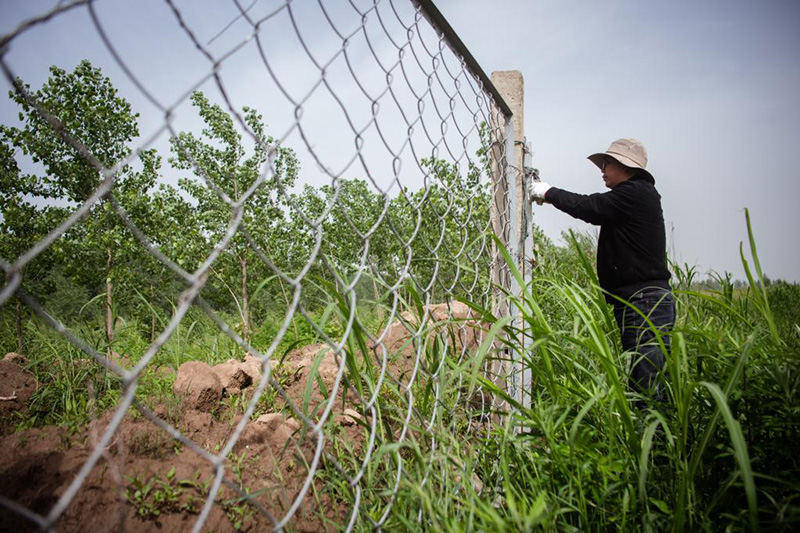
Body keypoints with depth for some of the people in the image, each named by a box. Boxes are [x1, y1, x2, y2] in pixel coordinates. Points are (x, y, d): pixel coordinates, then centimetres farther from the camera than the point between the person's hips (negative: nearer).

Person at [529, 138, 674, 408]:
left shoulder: (637, 192, -8)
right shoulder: (633, 196, 23)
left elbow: (588, 207, -12)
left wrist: (548, 192, -1)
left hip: (646, 301, -10)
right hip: (633, 303, 10)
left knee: (651, 388, -12)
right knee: (639, 381, 8)